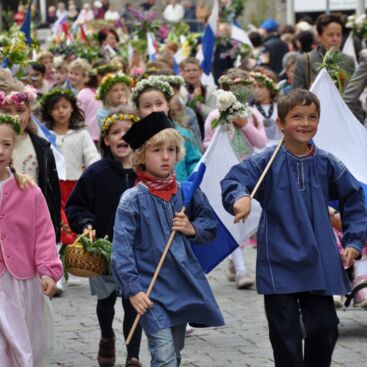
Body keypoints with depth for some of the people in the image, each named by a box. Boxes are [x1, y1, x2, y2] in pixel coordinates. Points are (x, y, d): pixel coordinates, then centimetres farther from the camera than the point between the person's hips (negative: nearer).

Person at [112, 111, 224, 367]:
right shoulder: (133, 199, -9)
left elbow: (211, 228, 14)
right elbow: (121, 250, -11)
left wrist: (193, 229, -7)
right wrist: (132, 289, -16)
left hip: (184, 287, 5)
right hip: (151, 291, -5)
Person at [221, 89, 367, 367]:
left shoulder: (327, 164, 3)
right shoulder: (267, 162, -5)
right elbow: (232, 181, -17)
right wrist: (240, 197, -40)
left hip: (319, 264, 3)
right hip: (279, 264, -2)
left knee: (325, 327, 3)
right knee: (286, 334, 2)